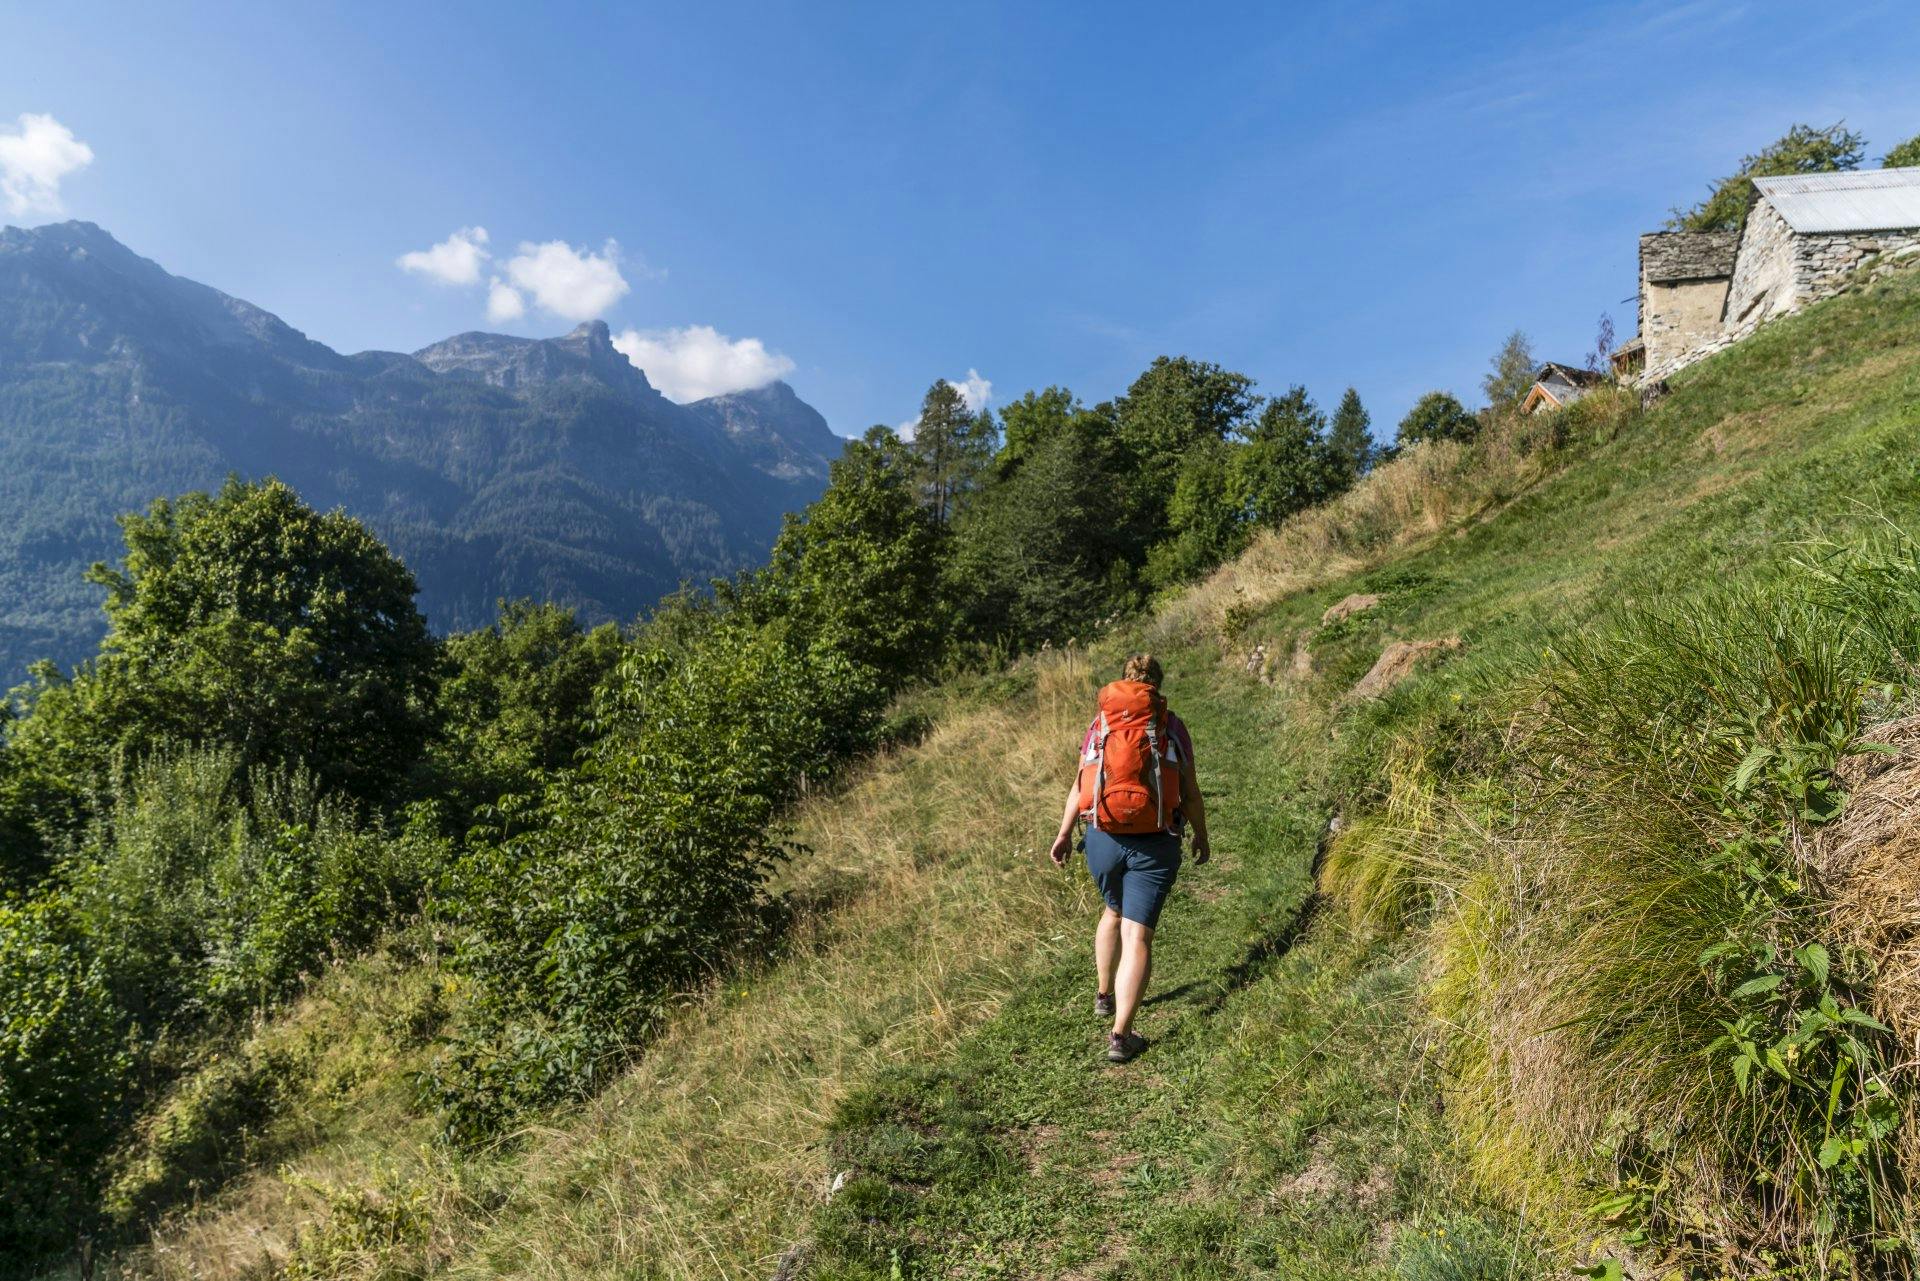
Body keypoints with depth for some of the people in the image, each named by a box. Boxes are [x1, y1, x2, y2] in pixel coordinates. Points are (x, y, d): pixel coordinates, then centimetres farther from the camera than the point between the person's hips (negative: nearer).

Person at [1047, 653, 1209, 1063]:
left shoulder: (1100, 723, 4)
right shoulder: (1172, 726, 0)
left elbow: (1080, 784, 2)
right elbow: (1190, 793, 1)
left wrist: (1064, 833, 10)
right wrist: (1201, 834, 16)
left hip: (1103, 838, 3)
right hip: (1155, 844, -3)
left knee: (1114, 910, 28)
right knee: (1137, 935, 0)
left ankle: (1104, 995, 41)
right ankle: (1121, 1036, -4)